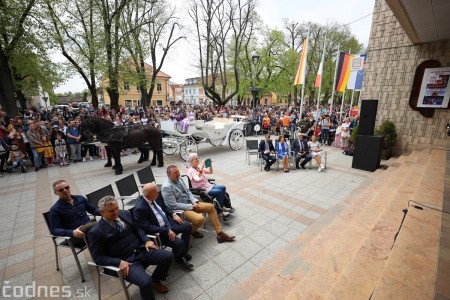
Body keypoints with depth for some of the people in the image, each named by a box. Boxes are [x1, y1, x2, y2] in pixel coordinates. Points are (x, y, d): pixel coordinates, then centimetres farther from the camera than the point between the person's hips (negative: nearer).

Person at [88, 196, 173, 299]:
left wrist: (146, 240, -1)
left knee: (168, 256, -8)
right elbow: (98, 257, -8)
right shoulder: (96, 232, -9)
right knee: (145, 282, -29)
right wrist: (119, 262, -21)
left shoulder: (125, 214, 6)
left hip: (140, 250, 6)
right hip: (126, 261, -5)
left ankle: (155, 280, 19)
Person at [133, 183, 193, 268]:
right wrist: (167, 231, -27)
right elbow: (147, 228, -27)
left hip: (168, 222, 8)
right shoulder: (140, 208, -26)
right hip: (158, 232, -8)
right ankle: (178, 258, 12)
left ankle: (183, 252, 16)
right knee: (179, 243, -23)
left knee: (188, 226, 3)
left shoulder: (155, 198, -4)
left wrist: (173, 214, -3)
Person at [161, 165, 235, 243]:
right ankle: (191, 231, 6)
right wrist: (191, 207, -19)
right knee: (200, 219, -30)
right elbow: (173, 205, -22)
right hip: (180, 209, -9)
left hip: (190, 203, 9)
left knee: (211, 207, 0)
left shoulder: (179, 180, 4)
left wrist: (195, 202, -7)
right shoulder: (166, 187, -21)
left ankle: (220, 233, 5)